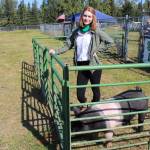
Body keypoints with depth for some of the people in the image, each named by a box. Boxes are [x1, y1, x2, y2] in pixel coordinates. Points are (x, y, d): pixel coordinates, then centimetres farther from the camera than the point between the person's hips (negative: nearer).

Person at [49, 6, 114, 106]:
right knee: (80, 95, 6)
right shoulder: (76, 32, 6)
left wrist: (97, 49, -8)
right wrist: (56, 52, 2)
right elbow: (69, 45, 11)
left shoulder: (96, 32, -5)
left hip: (93, 66, -3)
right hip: (81, 66, 3)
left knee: (96, 91, 12)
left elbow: (111, 41, -1)